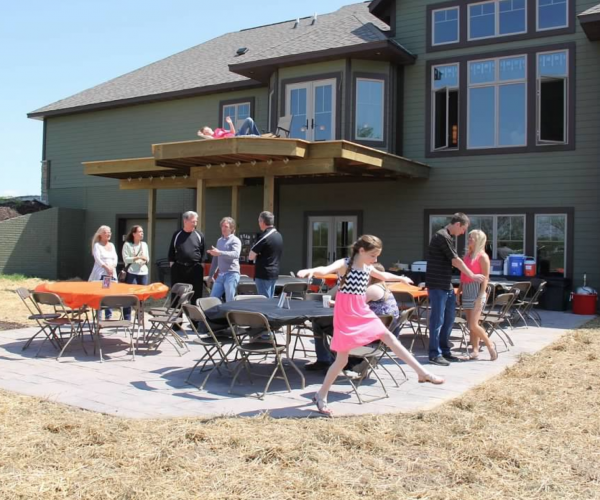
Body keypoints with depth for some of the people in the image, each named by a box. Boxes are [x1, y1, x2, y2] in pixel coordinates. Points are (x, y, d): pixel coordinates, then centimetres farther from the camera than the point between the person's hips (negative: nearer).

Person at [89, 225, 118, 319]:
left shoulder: (112, 245, 18)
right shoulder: (97, 245, 1)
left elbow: (115, 258, 10)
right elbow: (97, 259, -11)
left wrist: (112, 267, -8)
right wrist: (106, 267, -20)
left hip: (111, 274, 5)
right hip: (100, 274, -5)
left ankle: (108, 316, 7)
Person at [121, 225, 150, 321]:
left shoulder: (144, 244, 14)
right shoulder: (127, 244, -1)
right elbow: (126, 259, -8)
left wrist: (145, 259, -8)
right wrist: (138, 257, -17)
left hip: (143, 272, 5)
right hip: (131, 273, -5)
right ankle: (127, 319, 0)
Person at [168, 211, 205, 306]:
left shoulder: (199, 235, 5)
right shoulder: (177, 234, 5)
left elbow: (202, 252, 9)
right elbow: (171, 251, 10)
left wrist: (200, 265, 4)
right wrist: (171, 263, 3)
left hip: (195, 269, 0)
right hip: (178, 268, 1)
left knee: (196, 295, 2)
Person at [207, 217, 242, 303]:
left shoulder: (235, 240, -5)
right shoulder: (219, 240, 18)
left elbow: (235, 254, -25)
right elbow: (215, 259, 24)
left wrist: (220, 253, -36)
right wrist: (211, 274, 21)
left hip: (232, 274, -7)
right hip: (220, 275, 7)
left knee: (230, 302, -6)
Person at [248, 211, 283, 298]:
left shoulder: (264, 237, -16)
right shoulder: (279, 236, 9)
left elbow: (251, 256, -16)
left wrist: (257, 255, 4)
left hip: (263, 274, -8)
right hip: (274, 273, 9)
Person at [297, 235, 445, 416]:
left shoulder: (368, 268, 8)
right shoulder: (344, 264, -14)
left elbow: (383, 275, 30)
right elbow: (325, 270, -35)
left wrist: (400, 278, 47)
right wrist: (311, 271, -57)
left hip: (363, 312, 7)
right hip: (345, 315, -7)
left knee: (389, 337, 6)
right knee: (342, 359, -4)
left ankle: (423, 373, 13)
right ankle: (321, 395, 11)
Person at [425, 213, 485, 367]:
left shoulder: (446, 236, 14)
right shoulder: (443, 236, -16)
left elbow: (452, 261, 20)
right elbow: (456, 261, -13)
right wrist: (472, 276, -3)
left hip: (446, 285, 10)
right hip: (437, 285, -10)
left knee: (449, 318, 13)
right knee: (438, 319, -4)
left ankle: (444, 350, 22)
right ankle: (435, 354, 3)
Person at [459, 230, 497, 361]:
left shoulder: (482, 256, -7)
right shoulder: (467, 255, 14)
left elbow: (485, 277, -11)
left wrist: (481, 296, -16)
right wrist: (459, 291, 14)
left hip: (476, 290, -7)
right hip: (466, 291, 7)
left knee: (474, 325, -11)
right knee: (470, 325, 7)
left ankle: (490, 346, 6)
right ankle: (475, 350, 12)